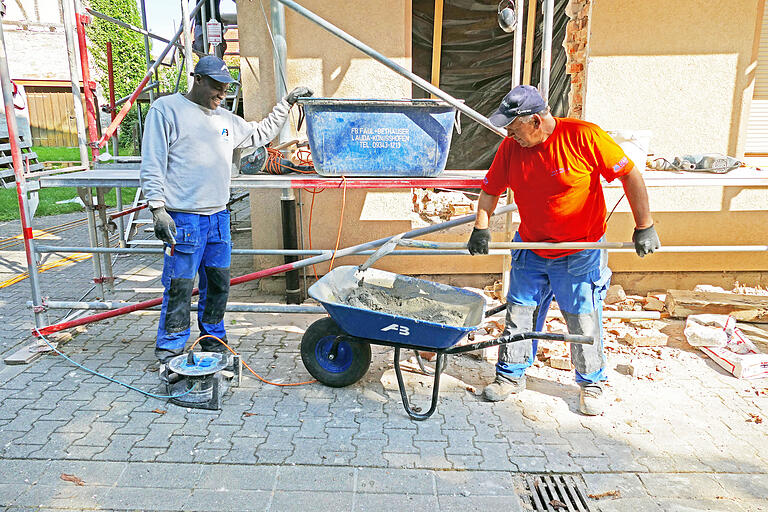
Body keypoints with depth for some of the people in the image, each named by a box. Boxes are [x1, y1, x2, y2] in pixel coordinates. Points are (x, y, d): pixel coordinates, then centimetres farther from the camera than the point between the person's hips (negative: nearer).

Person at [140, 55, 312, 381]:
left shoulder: (226, 119, 17)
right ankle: (170, 355, 10)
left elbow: (261, 134, 32)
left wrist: (286, 103, 27)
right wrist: (157, 208, -14)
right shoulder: (166, 109, -2)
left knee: (218, 284, 12)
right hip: (183, 218, -6)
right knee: (179, 289, -3)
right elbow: (152, 164, -7)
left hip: (218, 217, 7)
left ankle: (214, 344, 27)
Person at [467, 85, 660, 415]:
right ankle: (511, 375, 27)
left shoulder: (584, 137, -19)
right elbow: (490, 190, 5)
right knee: (519, 313, 8)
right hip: (530, 251, 4)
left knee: (583, 321, 5)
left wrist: (644, 227, -13)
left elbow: (630, 175, -13)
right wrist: (481, 229, -10)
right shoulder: (510, 148, -6)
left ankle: (591, 383, 28)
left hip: (581, 253, -3)